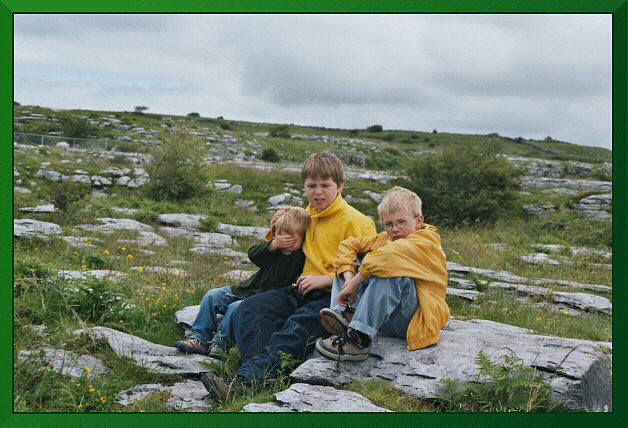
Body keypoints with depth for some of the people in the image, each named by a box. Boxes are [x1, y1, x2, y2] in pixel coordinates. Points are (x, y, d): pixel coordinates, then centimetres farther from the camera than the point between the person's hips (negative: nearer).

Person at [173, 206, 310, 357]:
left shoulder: (303, 257, -13)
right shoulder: (275, 246, 4)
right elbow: (253, 255, -13)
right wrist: (274, 244, -25)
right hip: (249, 288, 7)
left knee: (235, 308, -30)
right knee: (211, 296, -4)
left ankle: (218, 344, -16)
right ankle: (199, 338, -3)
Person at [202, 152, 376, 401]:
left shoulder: (356, 222, -4)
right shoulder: (307, 216, 19)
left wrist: (326, 279, -20)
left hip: (333, 296, -7)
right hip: (302, 290, 8)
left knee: (297, 328, -35)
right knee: (249, 310, -15)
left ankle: (243, 381, -47)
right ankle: (260, 378, -34)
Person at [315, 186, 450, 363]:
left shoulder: (425, 242, -14)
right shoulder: (384, 239, 12)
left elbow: (390, 255, -33)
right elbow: (348, 245, 8)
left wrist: (355, 284, -28)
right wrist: (349, 277, -11)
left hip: (413, 321, -8)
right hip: (386, 316, 8)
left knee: (391, 270, -34)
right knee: (351, 260, 6)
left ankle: (359, 339, -38)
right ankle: (347, 314, -21)